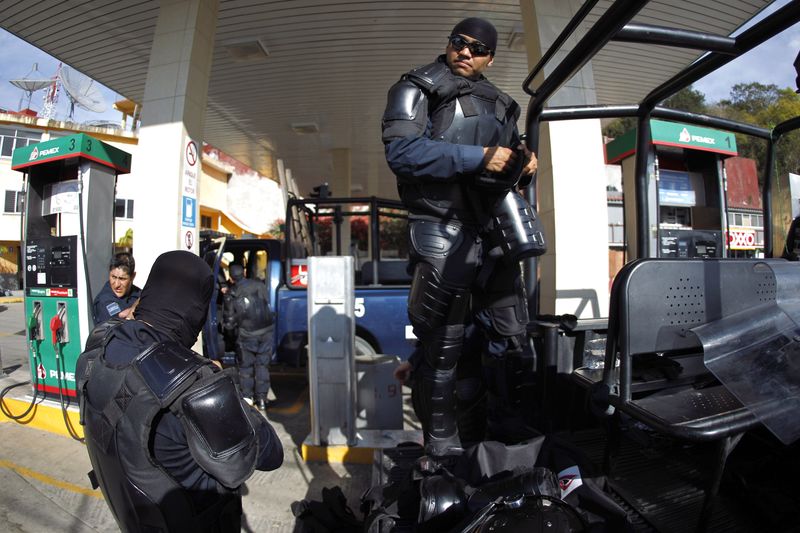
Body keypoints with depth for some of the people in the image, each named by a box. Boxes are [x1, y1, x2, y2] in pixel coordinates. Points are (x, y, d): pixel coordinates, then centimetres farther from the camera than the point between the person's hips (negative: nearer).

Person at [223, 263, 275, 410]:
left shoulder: (230, 295, -8)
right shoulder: (259, 285, -4)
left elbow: (229, 321, -4)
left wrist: (226, 326, 18)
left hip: (247, 335, -2)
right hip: (266, 332, 2)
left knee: (245, 367, 16)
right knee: (262, 365, 13)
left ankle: (247, 397, 22)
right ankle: (262, 398, 17)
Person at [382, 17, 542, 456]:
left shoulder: (497, 103, 22)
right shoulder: (419, 89, 2)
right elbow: (401, 151, -16)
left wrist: (524, 164, 6)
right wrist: (479, 157, -17)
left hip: (496, 233, 7)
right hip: (446, 233, -7)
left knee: (510, 338, 13)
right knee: (443, 346, 1)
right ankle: (441, 443, 18)